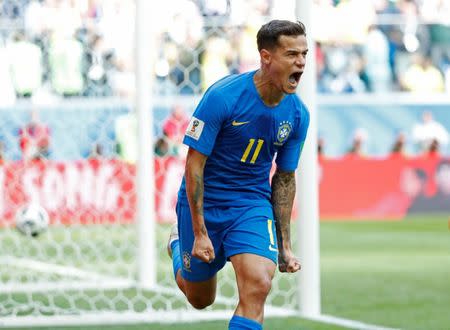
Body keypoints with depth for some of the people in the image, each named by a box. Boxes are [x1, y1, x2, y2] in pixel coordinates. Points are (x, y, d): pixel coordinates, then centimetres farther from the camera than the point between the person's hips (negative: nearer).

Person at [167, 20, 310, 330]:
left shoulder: (298, 114, -7)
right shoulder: (223, 96, -22)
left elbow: (284, 177, 5)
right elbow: (194, 164, -19)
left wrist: (285, 245, 4)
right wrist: (200, 234, -20)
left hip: (252, 205, 3)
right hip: (203, 203, -3)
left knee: (257, 287, -22)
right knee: (200, 299, 15)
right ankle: (179, 243, 48)